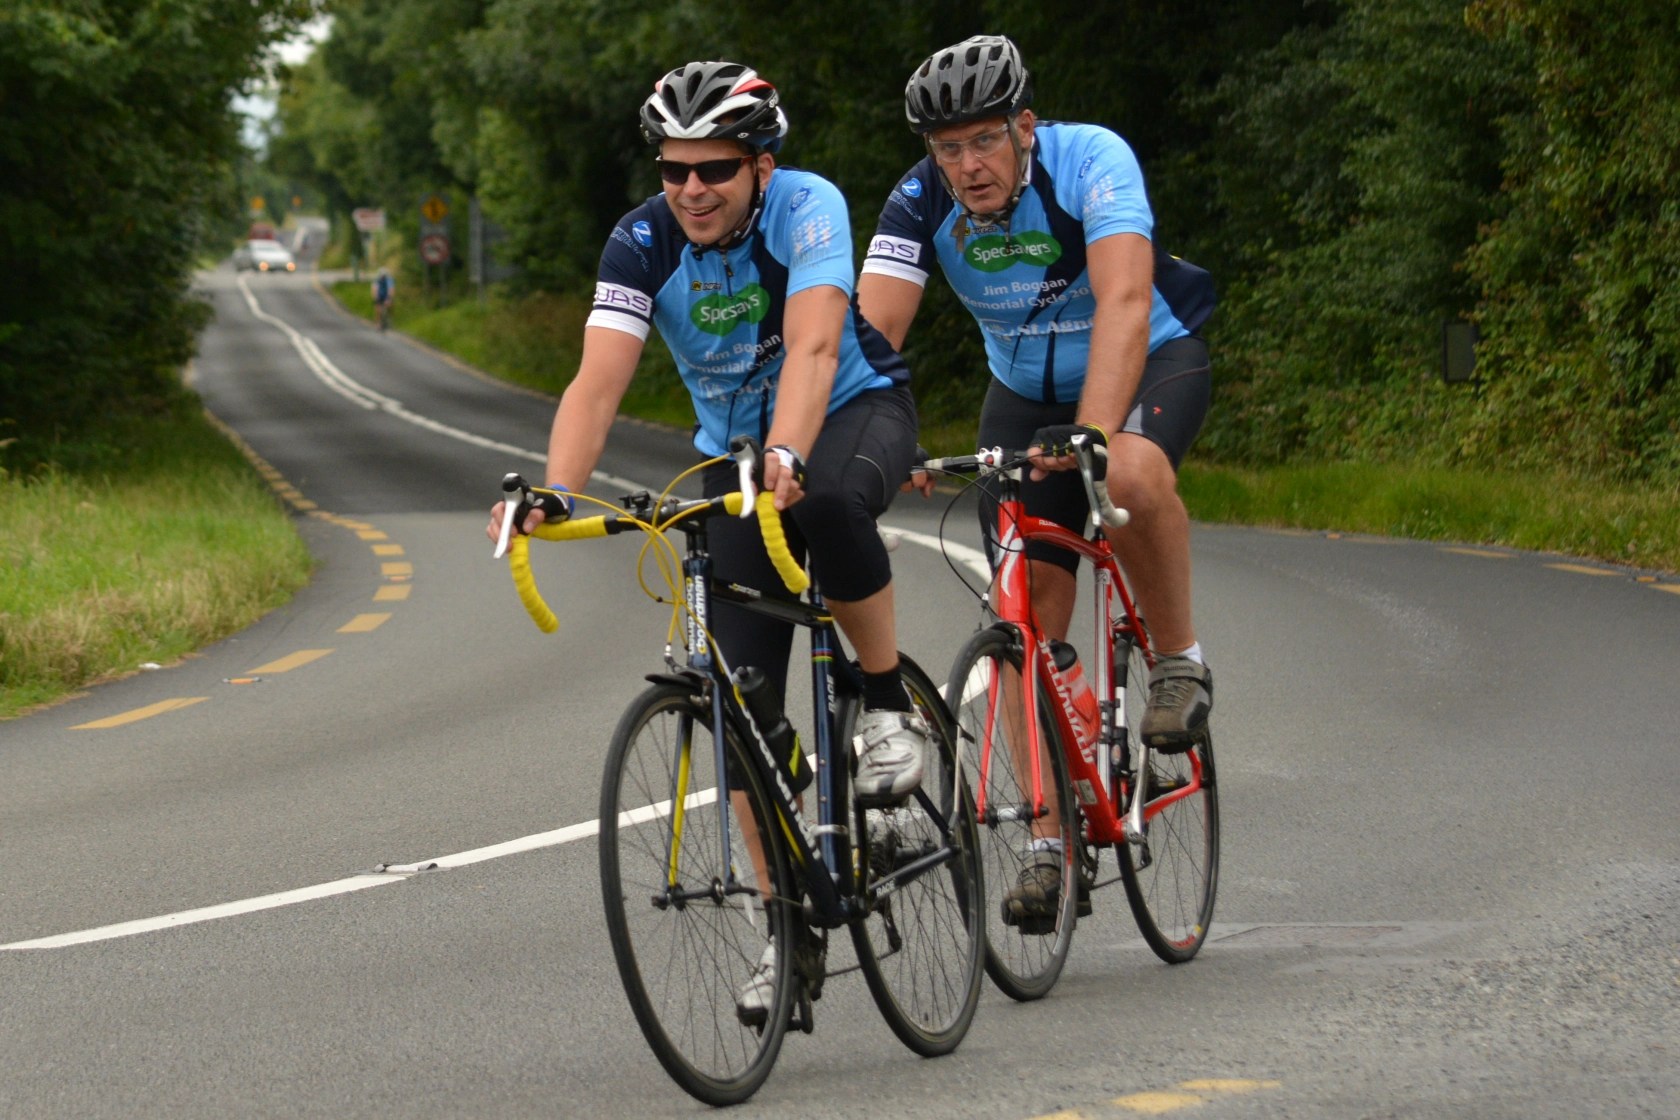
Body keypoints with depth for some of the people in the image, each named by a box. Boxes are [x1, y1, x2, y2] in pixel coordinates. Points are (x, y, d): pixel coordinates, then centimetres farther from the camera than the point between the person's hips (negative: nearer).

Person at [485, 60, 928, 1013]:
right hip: (736, 452, 3)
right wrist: (555, 493, -46)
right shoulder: (643, 243, -17)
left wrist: (785, 459, -58)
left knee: (828, 499, -41)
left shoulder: (806, 205, -25)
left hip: (856, 409, -3)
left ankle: (892, 707, -18)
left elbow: (812, 346, -40)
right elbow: (600, 379, -28)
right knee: (743, 694, -7)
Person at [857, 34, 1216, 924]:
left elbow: (1123, 301, -43)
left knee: (1131, 474, -38)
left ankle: (1179, 659, -14)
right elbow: (871, 331, -28)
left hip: (1153, 361, -4)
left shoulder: (1091, 161, -30)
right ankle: (1054, 839, 3)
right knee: (1030, 613, -5)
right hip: (1026, 389, 4)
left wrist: (1093, 431, -57)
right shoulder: (921, 205, -19)